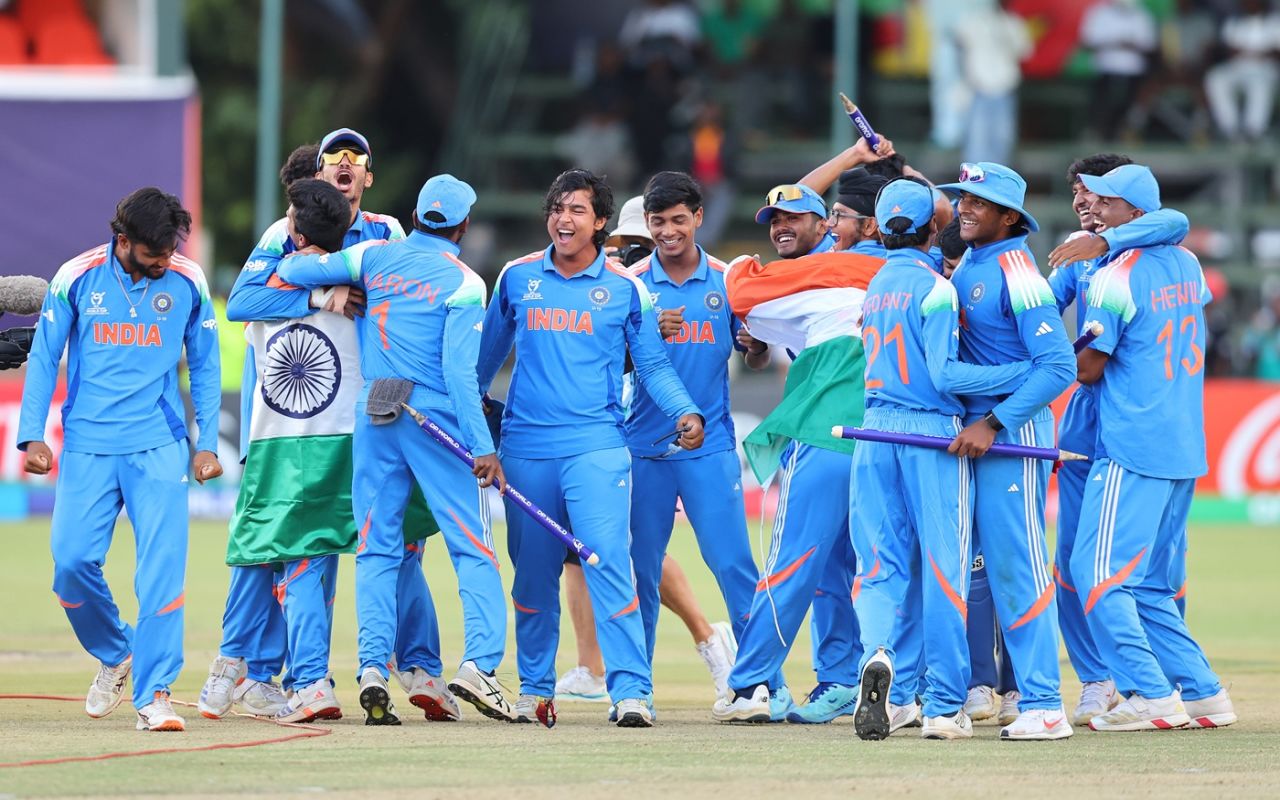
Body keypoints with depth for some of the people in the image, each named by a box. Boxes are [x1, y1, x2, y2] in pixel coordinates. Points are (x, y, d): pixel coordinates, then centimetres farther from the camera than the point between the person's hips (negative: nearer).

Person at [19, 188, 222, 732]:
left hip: (159, 448, 0)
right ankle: (115, 655, 22)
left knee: (162, 567, -12)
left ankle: (154, 693, -10)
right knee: (73, 560, -6)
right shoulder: (76, 279, -1)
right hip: (87, 448, 0)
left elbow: (204, 367, 10)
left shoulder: (188, 282, 1)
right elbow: (43, 359, 6)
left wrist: (206, 443, 6)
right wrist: (31, 436, -1)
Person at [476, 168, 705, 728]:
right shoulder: (516, 278, 9)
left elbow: (652, 366, 7)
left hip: (595, 445, -3)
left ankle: (631, 689, -17)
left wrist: (684, 412, -8)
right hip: (525, 446, 3)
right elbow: (490, 352, 21)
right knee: (533, 572, 8)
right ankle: (534, 688, 21)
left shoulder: (625, 287, 4)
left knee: (608, 560, -15)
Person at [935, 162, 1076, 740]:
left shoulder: (1016, 272, -14)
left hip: (1014, 428, -9)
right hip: (970, 426, 9)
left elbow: (1058, 366, -20)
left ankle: (1043, 707, -10)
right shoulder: (966, 265, 12)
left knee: (1015, 564, -10)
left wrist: (993, 424, -23)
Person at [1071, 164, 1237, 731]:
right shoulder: (1187, 266, 11)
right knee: (1151, 585, 15)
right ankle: (1203, 694, 12)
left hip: (1132, 447, -8)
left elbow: (1089, 369, -11)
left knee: (1098, 572, -5)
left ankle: (1151, 695, -11)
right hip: (1186, 448, 8)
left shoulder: (1115, 279, -13)